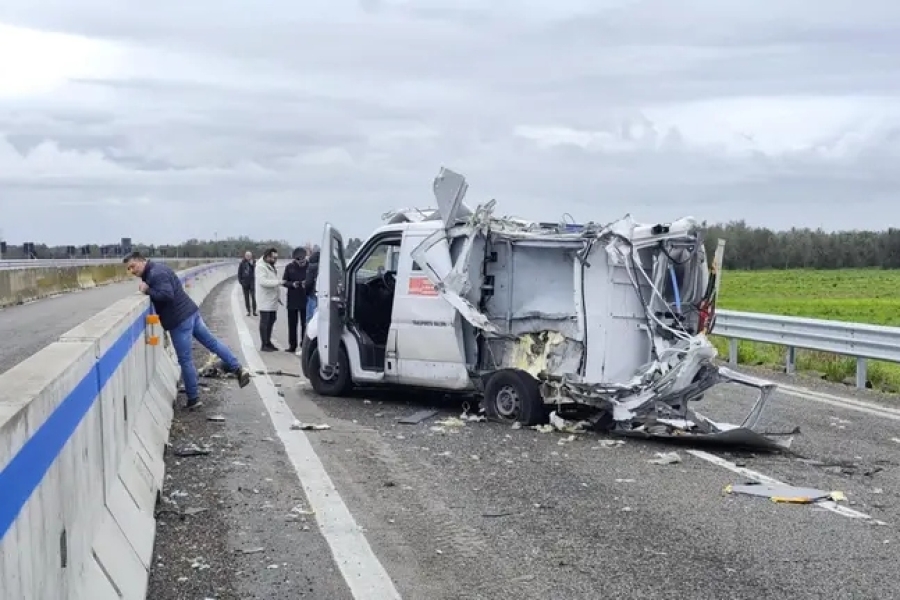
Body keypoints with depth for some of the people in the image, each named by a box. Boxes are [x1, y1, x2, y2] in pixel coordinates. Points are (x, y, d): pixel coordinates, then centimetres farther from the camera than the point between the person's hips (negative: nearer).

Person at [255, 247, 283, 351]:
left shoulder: (271, 266, 18)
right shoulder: (261, 267, -13)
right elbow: (263, 281, -24)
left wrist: (278, 296, 19)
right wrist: (278, 282, -26)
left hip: (273, 300, 9)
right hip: (265, 301, -9)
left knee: (271, 320, 13)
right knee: (264, 322, -4)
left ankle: (268, 342, 23)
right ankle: (264, 345, 1)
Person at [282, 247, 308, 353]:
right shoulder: (290, 267, 2)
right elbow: (285, 282, 5)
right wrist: (292, 284, -14)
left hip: (305, 300, -2)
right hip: (292, 300, 3)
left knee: (305, 324, 1)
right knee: (292, 324, 8)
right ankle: (292, 345, 17)